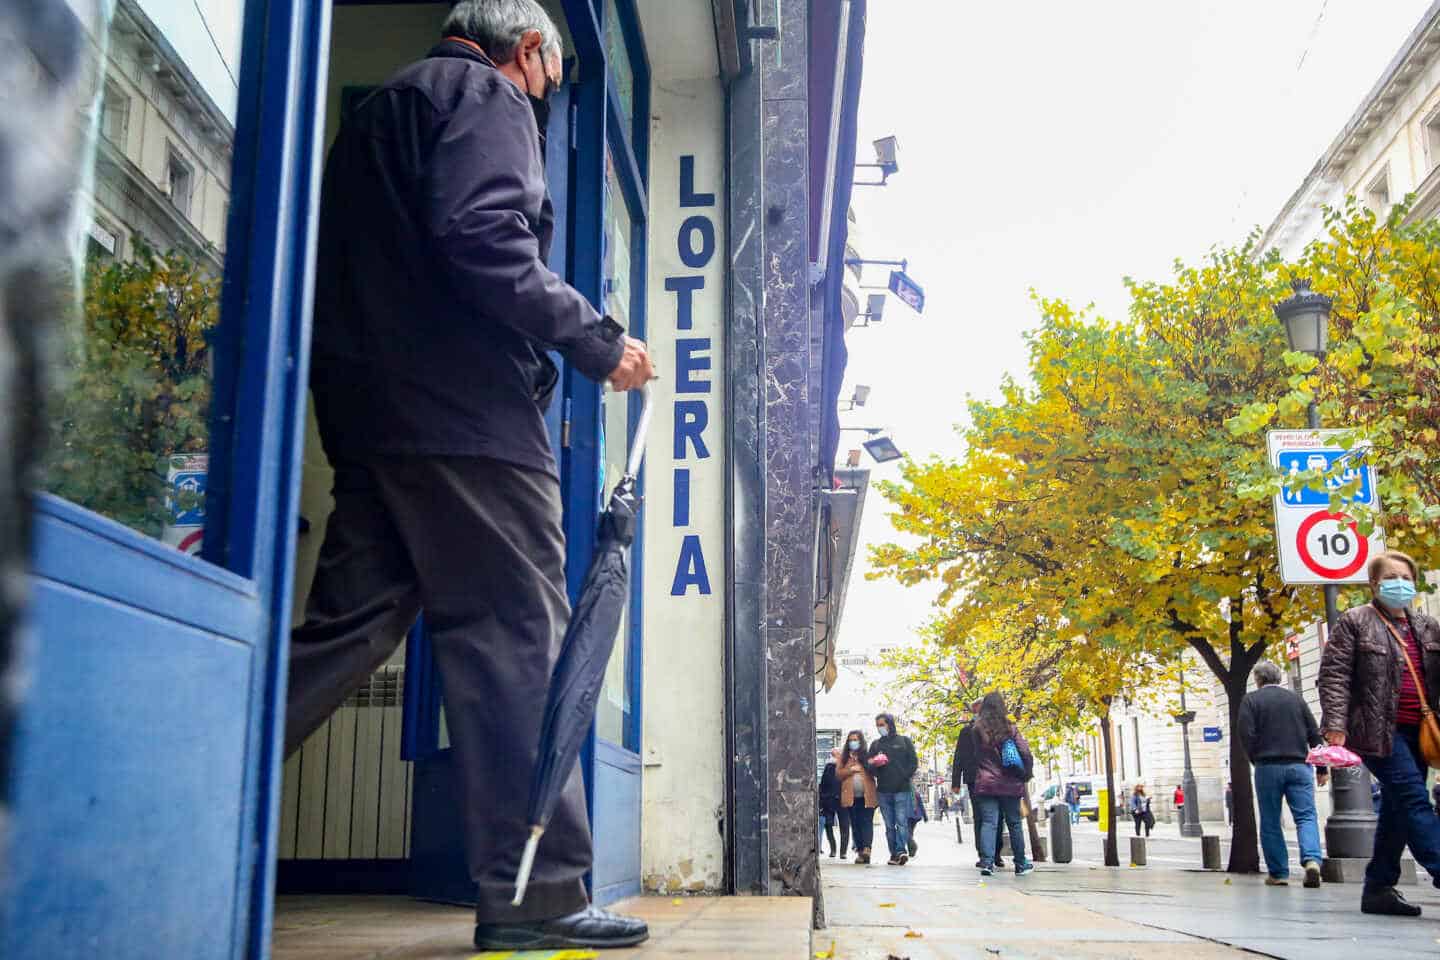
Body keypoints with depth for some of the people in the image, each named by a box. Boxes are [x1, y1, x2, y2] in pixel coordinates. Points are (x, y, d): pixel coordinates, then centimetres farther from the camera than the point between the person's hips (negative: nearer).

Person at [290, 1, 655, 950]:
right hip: (462, 409, -9)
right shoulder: (487, 97, 1)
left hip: (365, 406, 9)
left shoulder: (382, 107, 30)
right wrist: (597, 340, -11)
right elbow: (482, 238, -17)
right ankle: (536, 892, -5)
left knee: (352, 626, 9)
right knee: (517, 634, -7)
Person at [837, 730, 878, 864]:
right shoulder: (844, 757, 14)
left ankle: (866, 849, -23)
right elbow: (838, 773, 4)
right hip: (851, 797, 2)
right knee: (855, 824, 4)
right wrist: (851, 769, -9)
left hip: (867, 796, -2)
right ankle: (859, 851, 7)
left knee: (866, 822, -11)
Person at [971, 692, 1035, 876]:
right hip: (1010, 784, 0)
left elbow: (975, 755, 6)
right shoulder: (1010, 728, -3)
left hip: (986, 783, 0)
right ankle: (1020, 864, 18)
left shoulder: (978, 730, -1)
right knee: (1014, 823, 11)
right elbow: (1026, 753, -3)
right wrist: (1026, 776, 9)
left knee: (988, 822, -3)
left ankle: (987, 862, -17)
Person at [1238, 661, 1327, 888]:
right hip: (1299, 766, 2)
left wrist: (1256, 759, 7)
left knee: (1270, 823, 6)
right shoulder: (1295, 698, 12)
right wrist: (1321, 768, 13)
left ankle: (1278, 873, 5)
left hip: (1268, 767, -2)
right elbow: (1315, 734, 11)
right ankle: (1312, 859, -23)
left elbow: (1245, 733, -8)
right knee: (1306, 816, 0)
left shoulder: (1251, 699, 2)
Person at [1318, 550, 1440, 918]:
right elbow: (1333, 674, -8)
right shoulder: (1354, 622, -2)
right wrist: (1335, 723, -17)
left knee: (1398, 810, 8)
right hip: (1379, 731, -7)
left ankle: (1378, 888, 16)